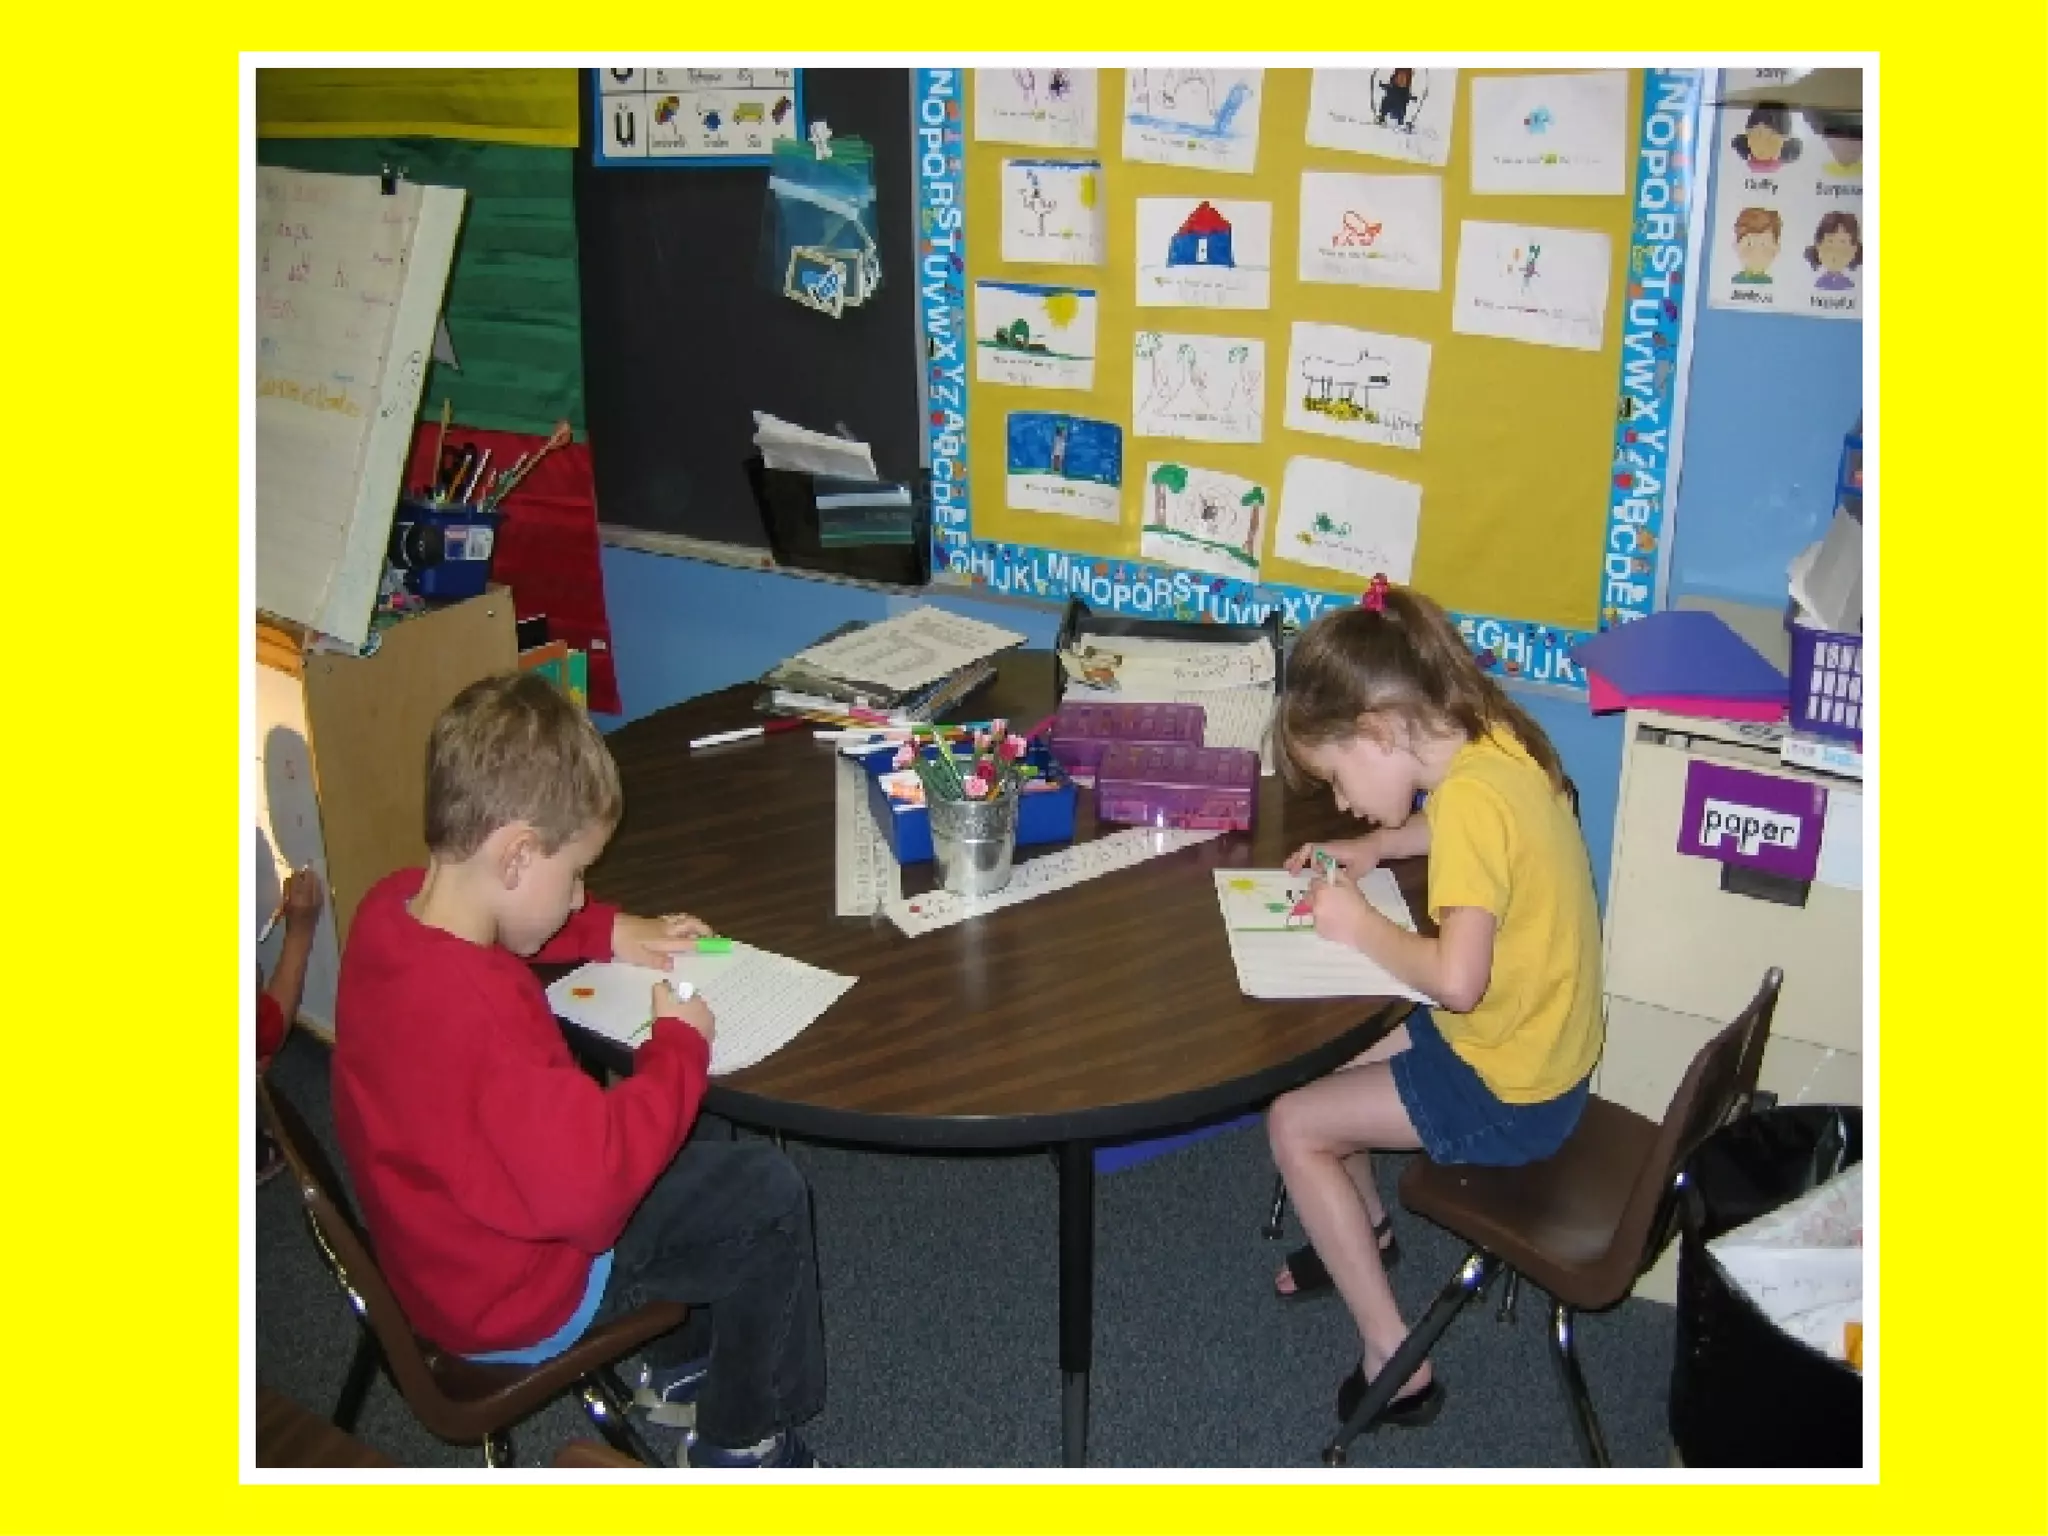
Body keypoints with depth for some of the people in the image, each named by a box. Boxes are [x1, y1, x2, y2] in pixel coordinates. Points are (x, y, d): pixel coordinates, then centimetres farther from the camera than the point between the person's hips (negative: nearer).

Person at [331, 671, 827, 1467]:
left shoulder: (397, 904, -12)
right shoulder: (468, 1015, -40)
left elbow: (495, 923, 13)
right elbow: (594, 1181, -39)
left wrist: (610, 933, 3)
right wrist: (679, 1047, -25)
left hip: (449, 1232, 9)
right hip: (516, 1292, -9)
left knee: (716, 1161, 22)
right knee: (766, 1197, -1)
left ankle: (681, 1368, 38)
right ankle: (736, 1446, 19)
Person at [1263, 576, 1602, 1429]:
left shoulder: (1471, 797, -29)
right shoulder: (1496, 741, -3)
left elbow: (1457, 977, -36)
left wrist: (1362, 927, -20)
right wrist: (1379, 845, 7)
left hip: (1506, 1096, -9)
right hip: (1543, 1045, 9)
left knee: (1294, 1125, -4)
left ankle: (1392, 1363, 4)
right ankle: (1364, 1230, 37)